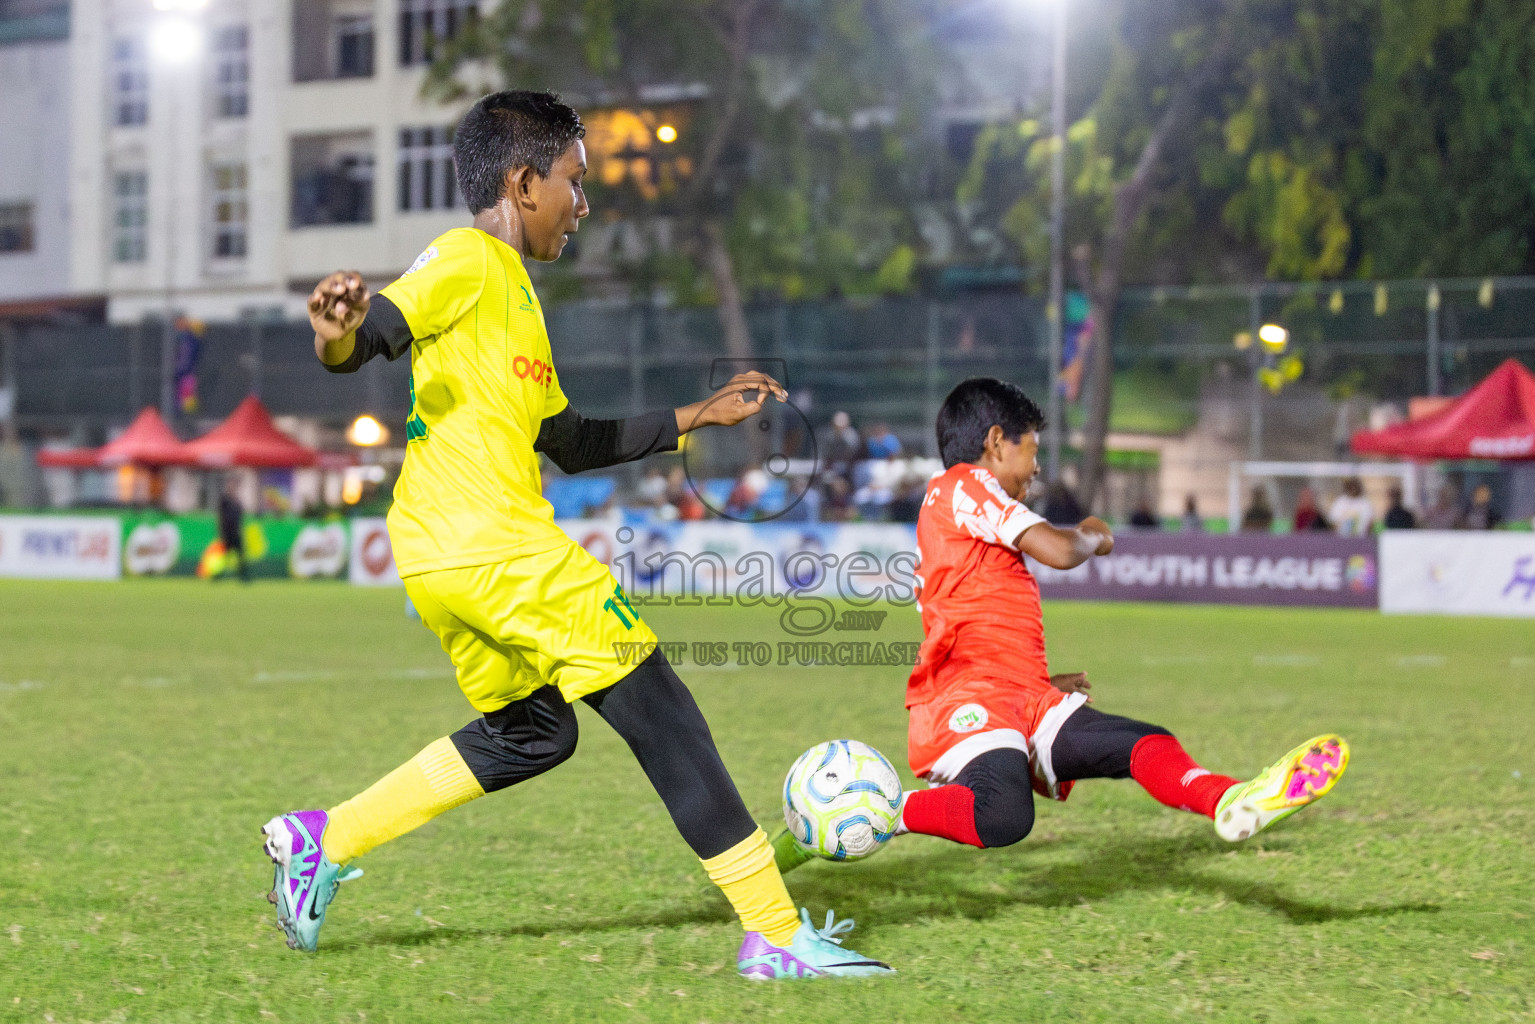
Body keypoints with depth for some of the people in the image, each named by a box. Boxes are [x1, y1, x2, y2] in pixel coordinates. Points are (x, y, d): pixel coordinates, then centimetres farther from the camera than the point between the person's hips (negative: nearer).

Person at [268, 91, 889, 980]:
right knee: (660, 714, -4)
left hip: (437, 557, 10)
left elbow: (572, 442, 28)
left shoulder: (513, 289, 23)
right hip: (496, 545, -10)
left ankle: (322, 840, 17)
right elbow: (377, 332, -22)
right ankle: (776, 933, -1)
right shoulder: (467, 262, -5)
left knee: (532, 731, 22)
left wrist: (700, 417, 31)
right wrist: (340, 339, -46)